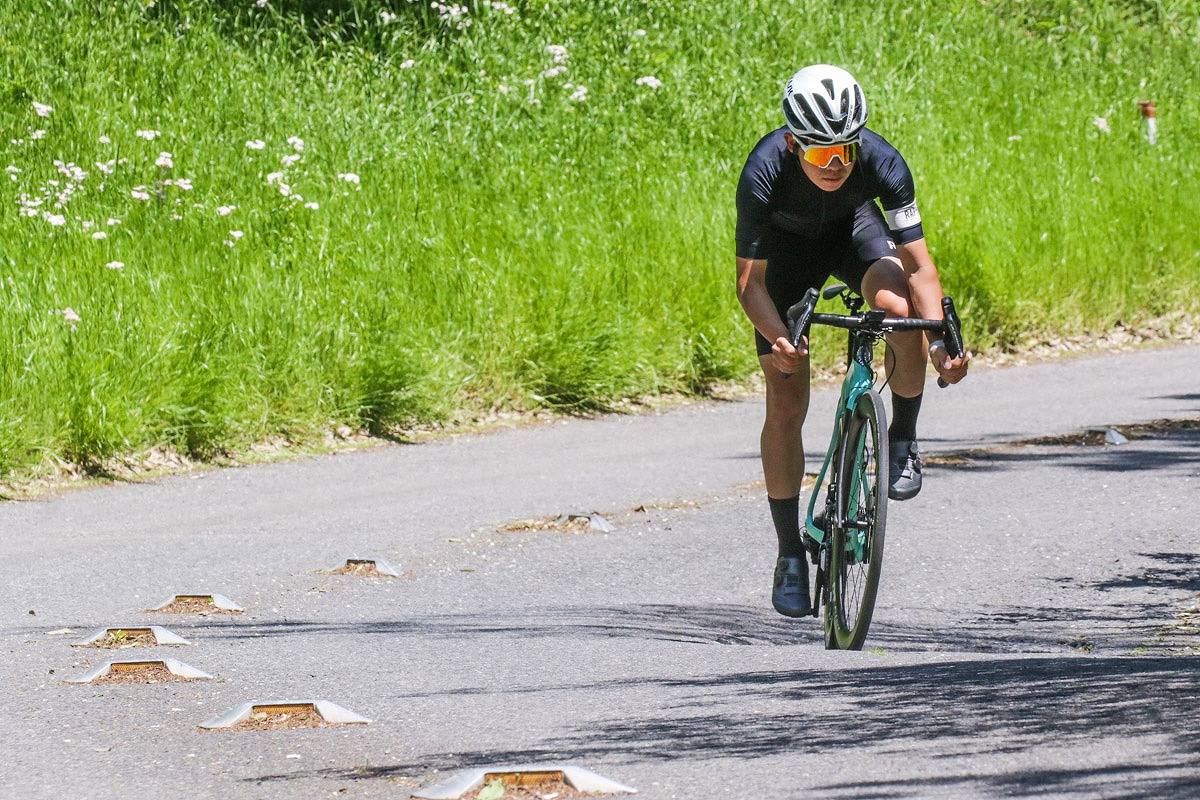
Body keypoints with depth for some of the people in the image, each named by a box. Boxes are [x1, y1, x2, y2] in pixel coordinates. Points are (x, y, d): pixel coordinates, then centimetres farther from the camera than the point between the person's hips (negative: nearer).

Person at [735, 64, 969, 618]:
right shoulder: (764, 173, -37)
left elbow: (919, 265, -31)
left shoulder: (881, 163, -34)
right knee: (786, 401, -8)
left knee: (899, 305, -34)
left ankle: (903, 439, -8)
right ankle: (790, 556, 3)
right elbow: (749, 280, -31)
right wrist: (777, 338, -50)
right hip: (788, 245, -1)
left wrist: (940, 341, -45)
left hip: (854, 229, 1)